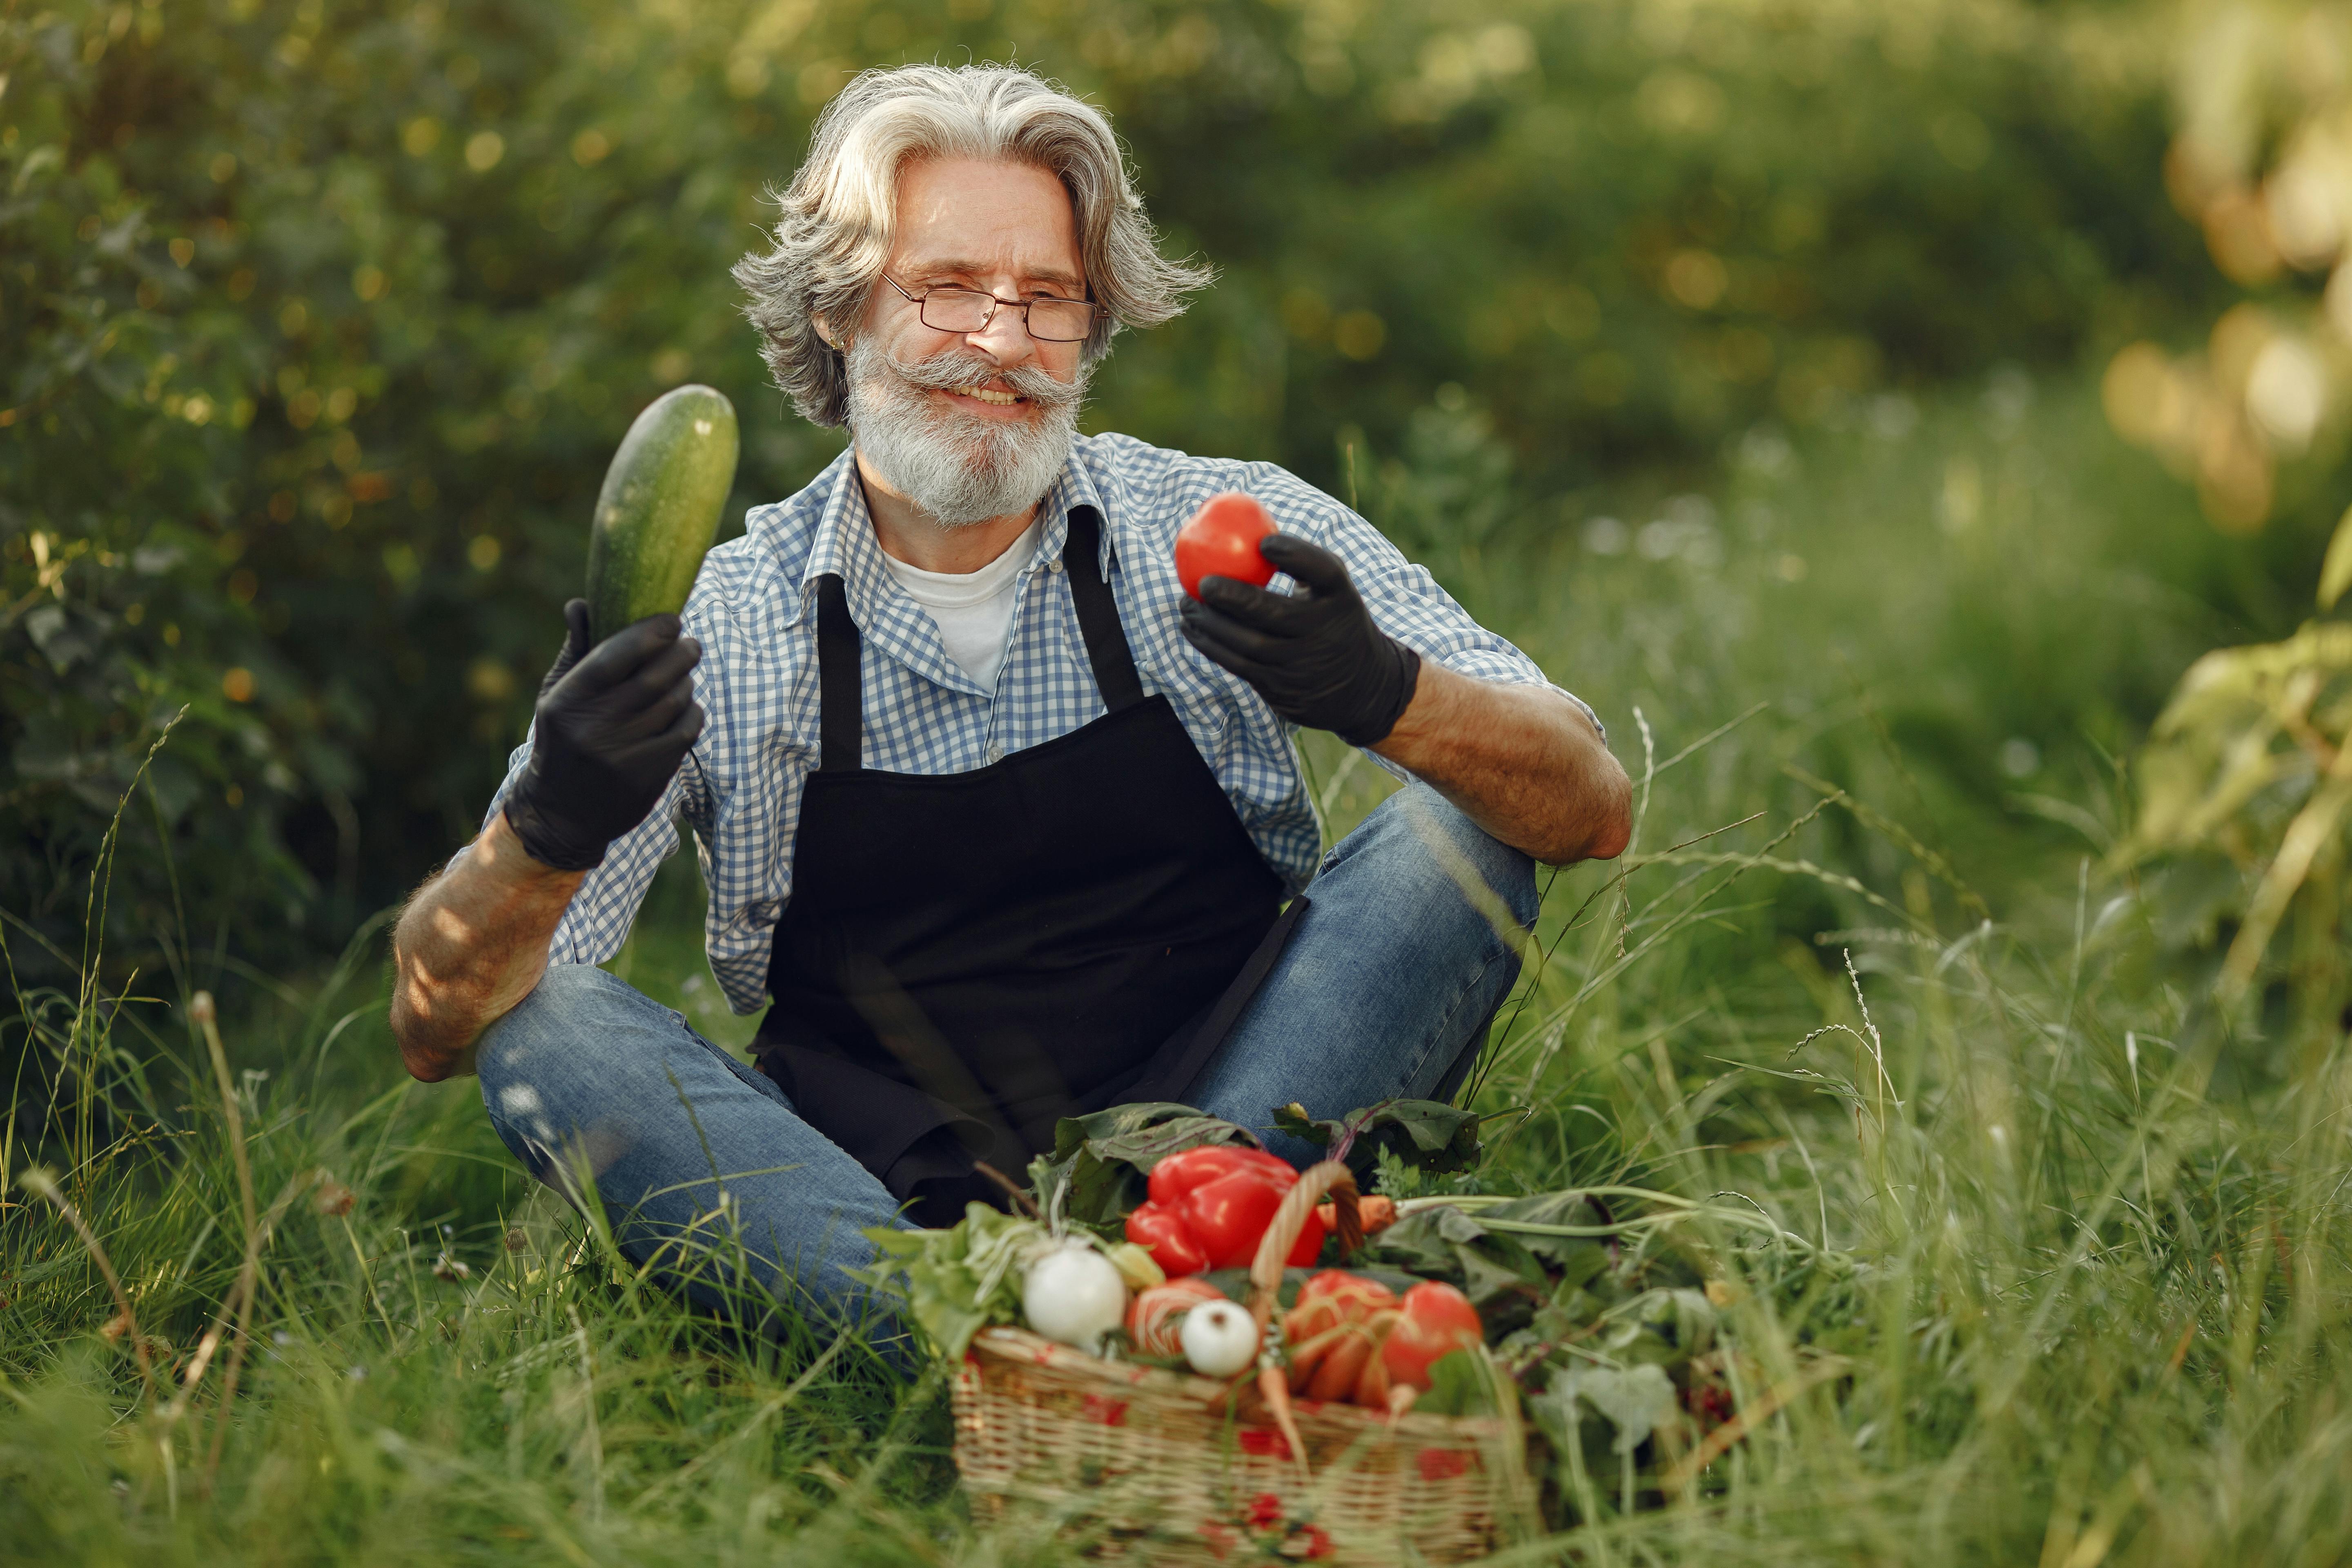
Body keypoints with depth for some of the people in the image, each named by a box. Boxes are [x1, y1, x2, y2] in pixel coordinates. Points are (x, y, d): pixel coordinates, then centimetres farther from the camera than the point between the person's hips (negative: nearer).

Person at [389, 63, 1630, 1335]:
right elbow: (435, 1028, -6)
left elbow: (1591, 813, -7)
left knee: (1453, 827, -18)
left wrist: (1385, 693, -29)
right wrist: (547, 831, -29)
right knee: (547, 1036, -21)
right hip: (878, 1207, 0)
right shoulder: (708, 626, -1)